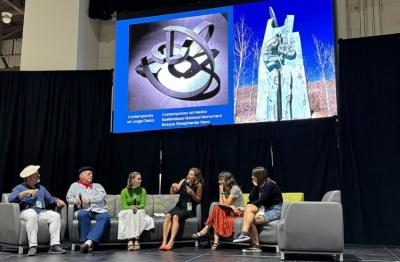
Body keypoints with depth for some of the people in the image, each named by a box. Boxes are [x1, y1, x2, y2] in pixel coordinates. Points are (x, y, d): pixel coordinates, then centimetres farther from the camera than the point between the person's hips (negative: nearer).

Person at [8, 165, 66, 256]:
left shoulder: (41, 188, 29)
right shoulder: (19, 188, 11)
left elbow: (50, 198, 31)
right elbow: (11, 199, -7)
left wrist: (57, 200, 9)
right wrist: (26, 192, -15)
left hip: (42, 211, 5)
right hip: (27, 211, -5)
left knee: (56, 216, -24)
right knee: (32, 216, -40)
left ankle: (54, 245, -29)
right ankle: (33, 247, -42)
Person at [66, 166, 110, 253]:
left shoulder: (97, 186, 25)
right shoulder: (75, 185, 24)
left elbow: (102, 195, 5)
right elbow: (69, 197, 12)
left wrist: (89, 200, -13)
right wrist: (75, 200, -13)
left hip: (99, 210, 1)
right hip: (84, 210, -1)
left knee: (105, 216, -33)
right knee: (83, 214, -37)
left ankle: (89, 241, -47)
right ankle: (86, 242, -35)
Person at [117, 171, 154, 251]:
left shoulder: (142, 190, 0)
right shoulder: (124, 191, -5)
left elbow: (142, 205, -6)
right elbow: (124, 206, -8)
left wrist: (137, 207, -27)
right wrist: (131, 207, -28)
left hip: (139, 212, 1)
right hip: (127, 213, -1)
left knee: (139, 212, -33)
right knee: (130, 213, -34)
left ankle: (136, 239, -38)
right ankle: (130, 240, -42)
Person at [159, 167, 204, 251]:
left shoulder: (198, 185, -3)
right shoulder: (183, 181, 5)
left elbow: (198, 200, 3)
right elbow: (172, 193, 6)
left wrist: (192, 193, -15)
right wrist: (172, 186, -16)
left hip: (189, 209, -4)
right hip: (179, 206, 4)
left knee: (175, 217, -33)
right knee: (167, 216, -27)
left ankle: (171, 243, -38)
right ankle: (164, 242, -32)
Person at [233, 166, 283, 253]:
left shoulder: (270, 185, -11)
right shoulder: (260, 186, 14)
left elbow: (261, 201, -17)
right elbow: (251, 199, 5)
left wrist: (250, 205, -5)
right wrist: (255, 186, -2)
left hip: (275, 210, -8)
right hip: (266, 209, 8)